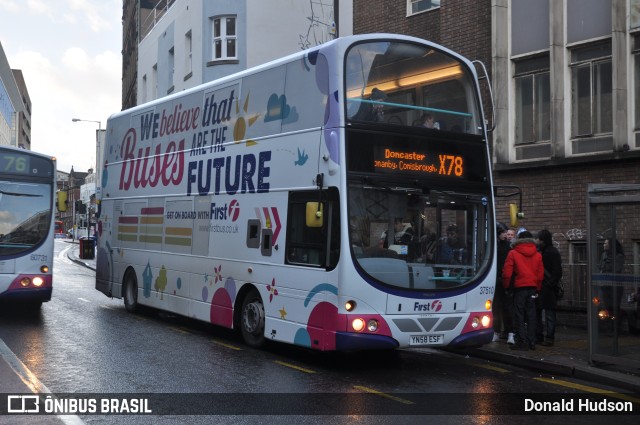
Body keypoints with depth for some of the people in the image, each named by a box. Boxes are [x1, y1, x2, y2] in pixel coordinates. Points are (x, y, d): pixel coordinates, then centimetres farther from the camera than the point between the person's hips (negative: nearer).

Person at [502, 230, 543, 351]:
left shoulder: (513, 253, -5)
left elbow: (507, 273, -7)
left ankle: (522, 342, -2)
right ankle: (531, 342, 12)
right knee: (531, 315, 10)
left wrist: (506, 286, 6)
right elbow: (540, 274, 9)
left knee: (519, 315, 0)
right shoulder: (538, 255, 7)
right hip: (532, 287, 4)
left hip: (519, 287, -4)